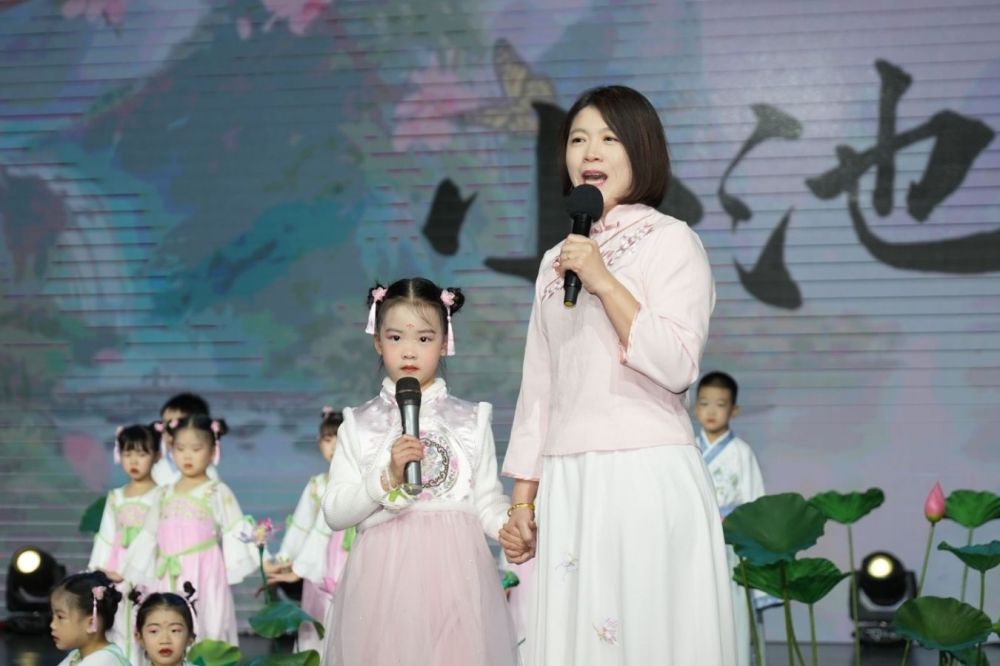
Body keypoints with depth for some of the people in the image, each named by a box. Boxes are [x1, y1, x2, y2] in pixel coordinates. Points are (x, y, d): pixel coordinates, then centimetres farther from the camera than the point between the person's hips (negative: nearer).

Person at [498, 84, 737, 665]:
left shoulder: (671, 241, -1)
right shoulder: (557, 260, 16)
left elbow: (676, 366, -14)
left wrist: (603, 281, -14)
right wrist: (523, 500, 11)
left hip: (648, 480, -5)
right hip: (567, 486, 5)